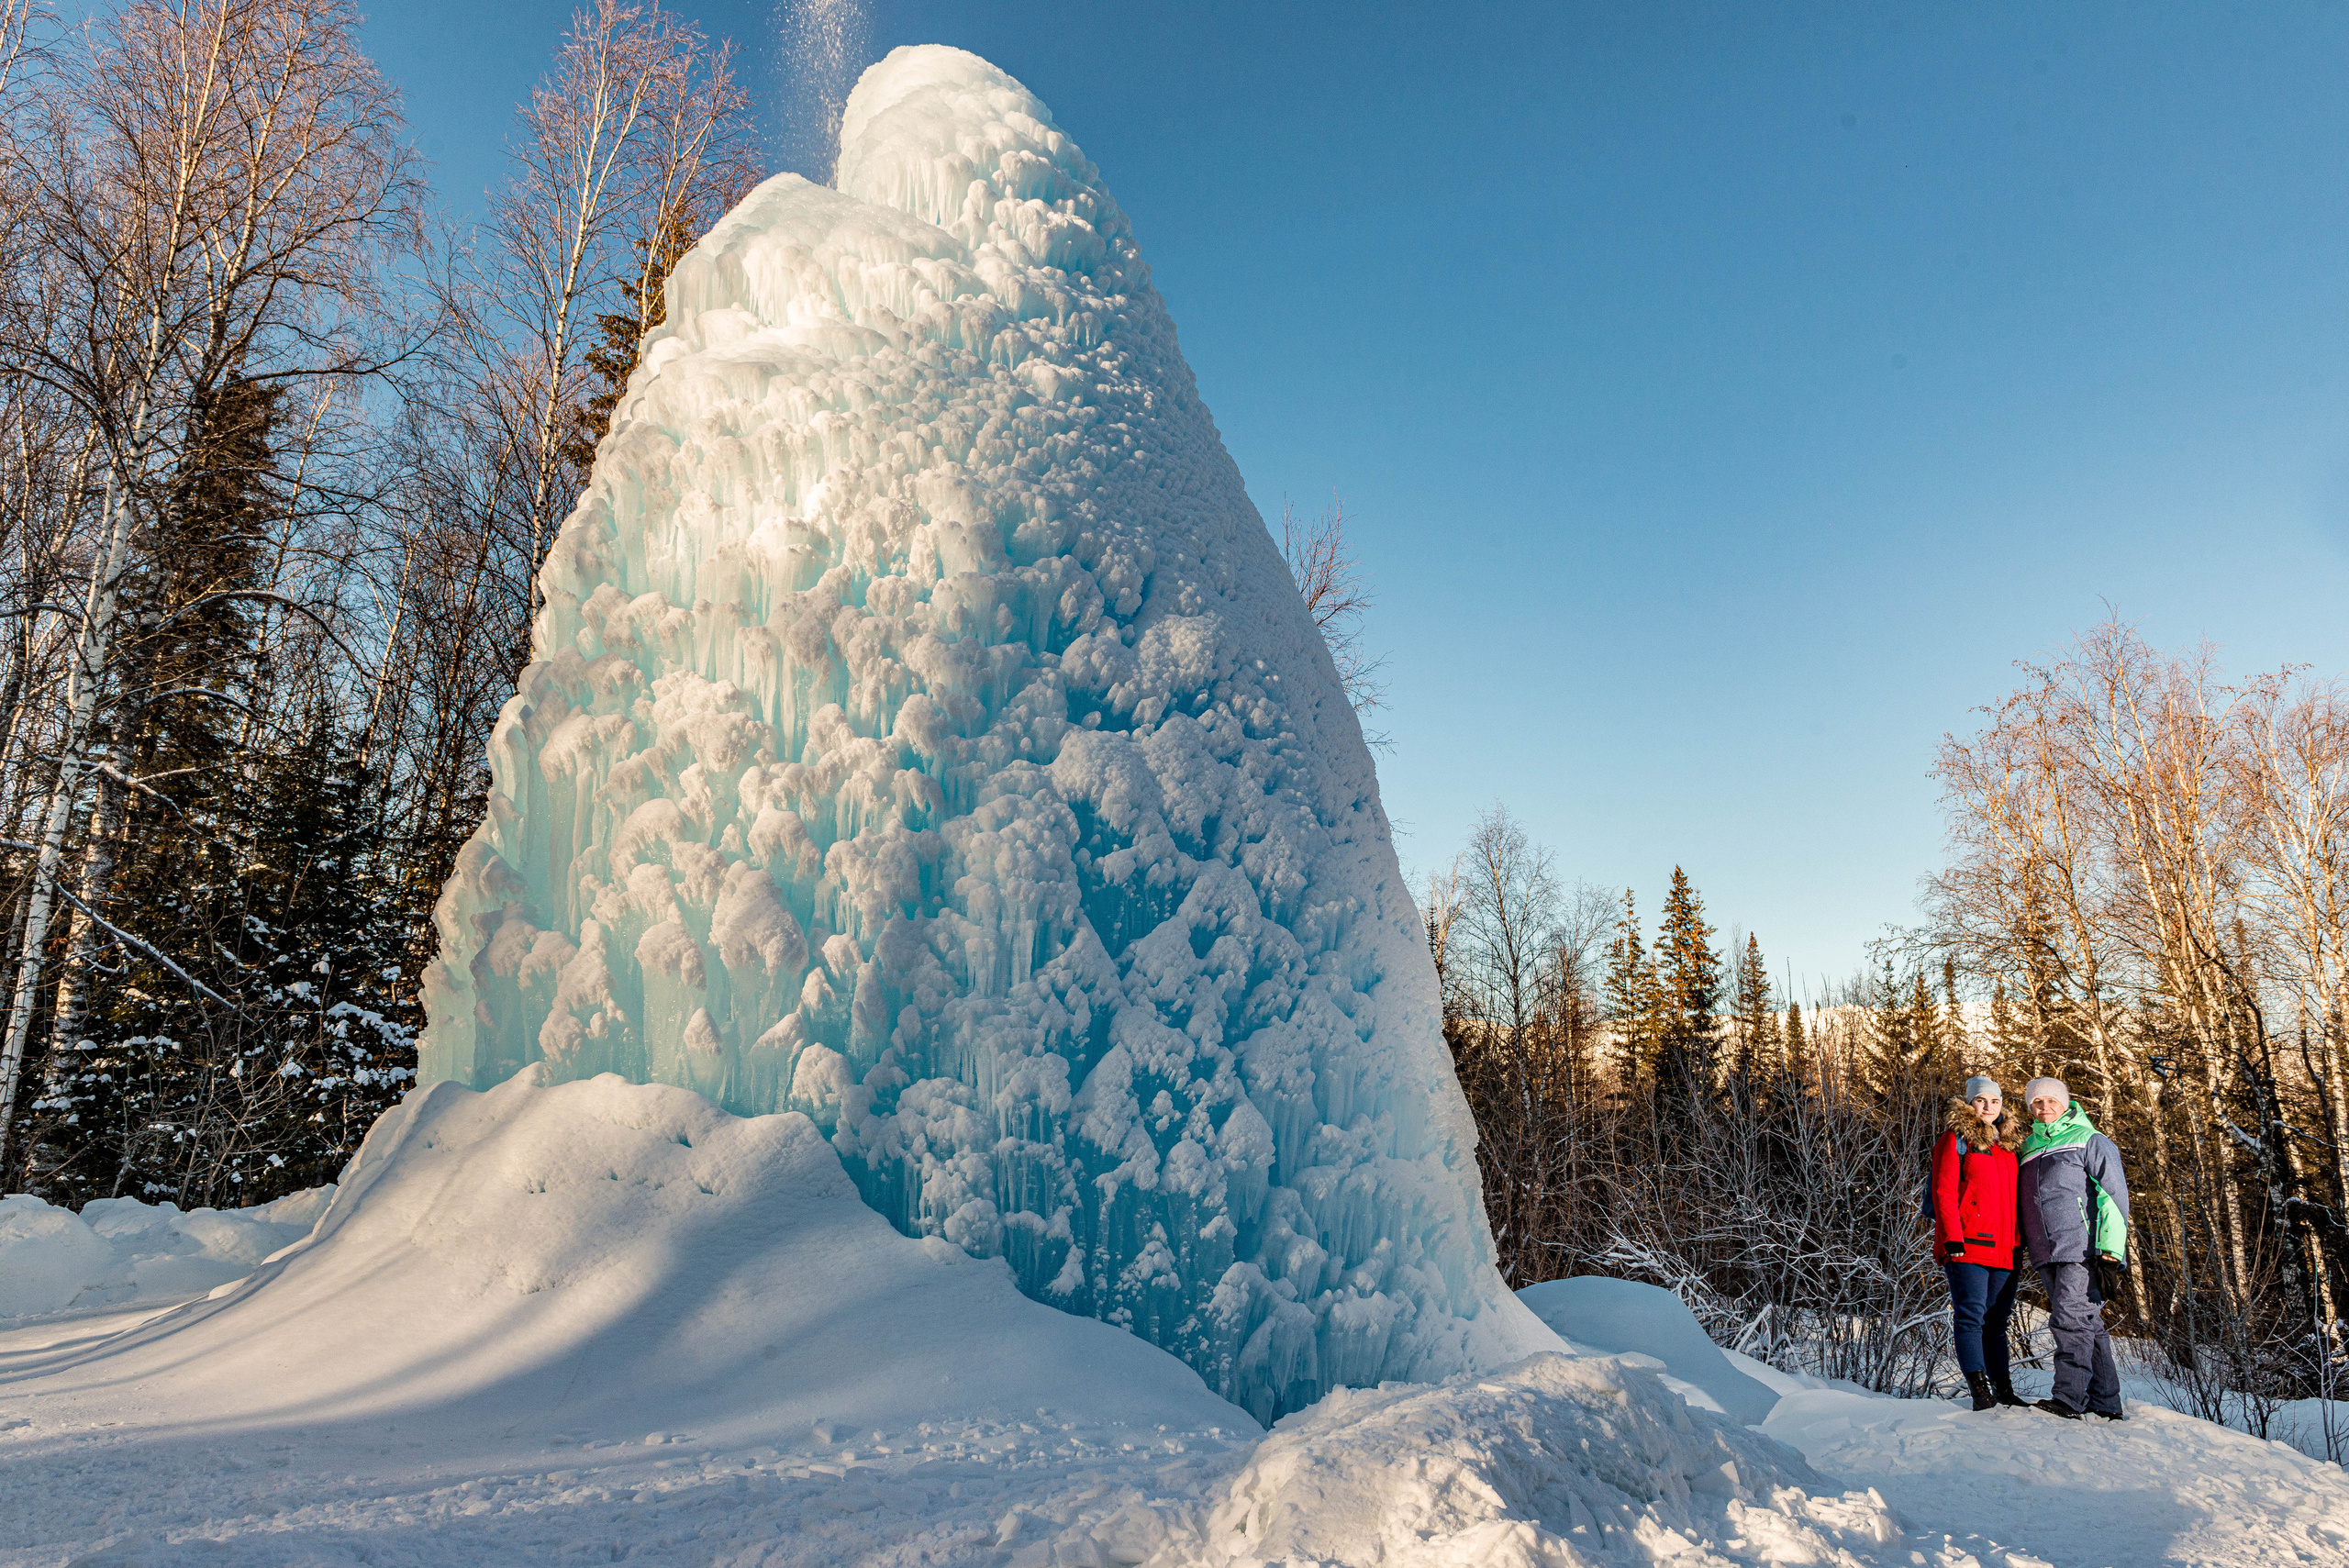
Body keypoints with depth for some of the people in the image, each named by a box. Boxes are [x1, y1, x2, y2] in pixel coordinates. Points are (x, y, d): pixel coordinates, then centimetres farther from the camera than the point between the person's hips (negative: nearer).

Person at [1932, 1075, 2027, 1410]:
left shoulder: (2009, 1144, 19)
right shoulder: (1956, 1140, 0)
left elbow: (2014, 1197, 23)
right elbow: (1943, 1193, -6)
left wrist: (2019, 1241, 16)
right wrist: (1953, 1238, -14)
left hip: (2005, 1250, 6)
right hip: (1968, 1246, -6)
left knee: (1996, 1320, 11)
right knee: (1971, 1315, -10)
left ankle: (2003, 1389, 17)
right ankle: (1980, 1391, -12)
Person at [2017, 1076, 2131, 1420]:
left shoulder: (2089, 1140, 4)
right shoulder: (2029, 1147, 21)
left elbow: (2115, 1192, -3)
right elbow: (2021, 1200, 26)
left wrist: (2111, 1245, -13)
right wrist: (2020, 1246, 17)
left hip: (2080, 1248, -6)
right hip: (2045, 1254, 6)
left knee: (2071, 1318, -14)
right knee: (2088, 1326, 9)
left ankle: (2069, 1398, -14)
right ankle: (2106, 1404, 13)